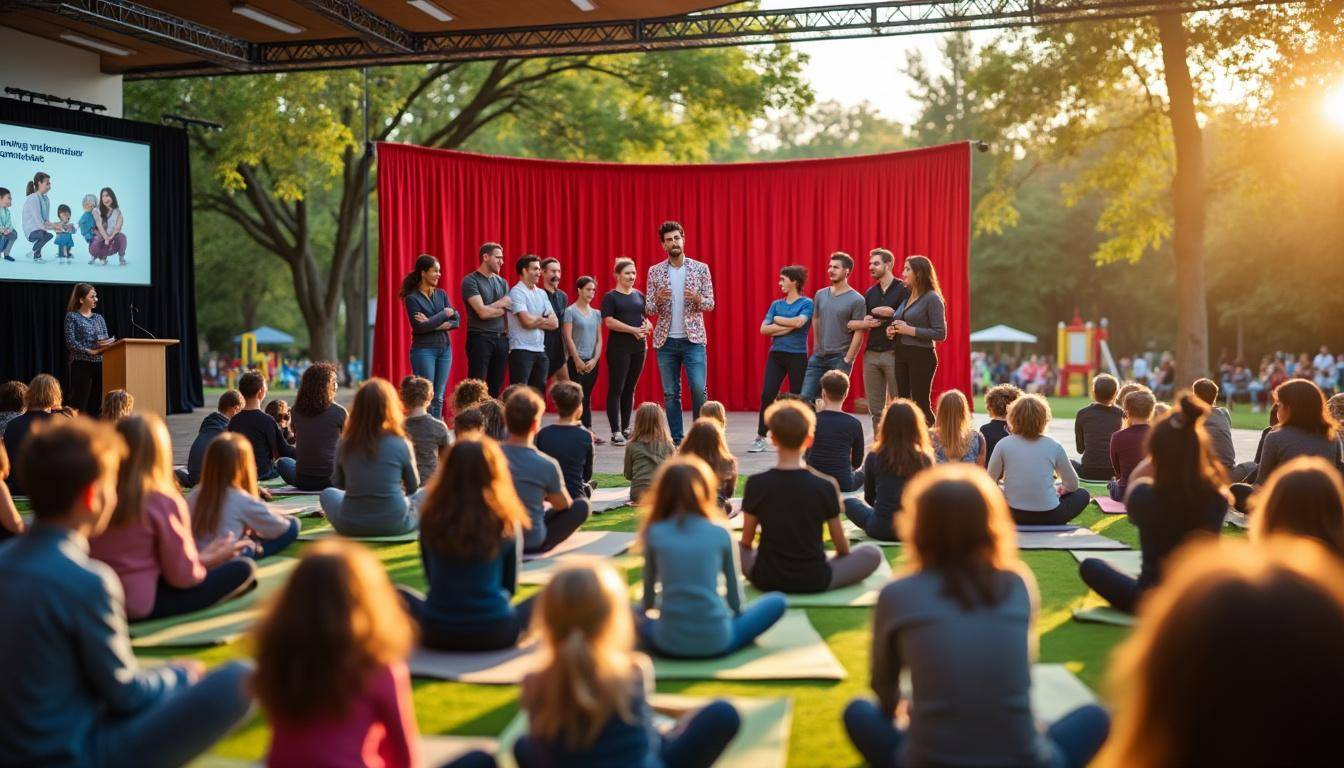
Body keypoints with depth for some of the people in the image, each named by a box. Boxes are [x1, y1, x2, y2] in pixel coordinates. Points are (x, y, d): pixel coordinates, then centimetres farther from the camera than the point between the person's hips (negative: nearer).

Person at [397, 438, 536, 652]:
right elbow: (510, 586, 7)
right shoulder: (506, 521, -8)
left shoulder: (431, 515, -5)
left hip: (437, 633, 1)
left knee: (398, 595, 29)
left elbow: (432, 577, 10)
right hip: (495, 633, -1)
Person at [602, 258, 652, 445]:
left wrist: (647, 326, -8)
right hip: (619, 347, -5)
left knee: (630, 389, 10)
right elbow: (609, 322, -12)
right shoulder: (610, 297, -3)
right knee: (616, 389, -4)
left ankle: (626, 428, 18)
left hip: (639, 347, 6)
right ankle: (616, 432, -3)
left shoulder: (639, 296, 14)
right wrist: (633, 330, -19)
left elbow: (647, 318, 17)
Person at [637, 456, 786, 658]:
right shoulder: (721, 533, -2)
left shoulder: (654, 533, -1)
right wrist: (735, 612, 29)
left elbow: (649, 589, 11)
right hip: (716, 643, -1)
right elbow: (734, 591, 8)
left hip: (668, 644, 1)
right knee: (778, 601, 17)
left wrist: (647, 610, 32)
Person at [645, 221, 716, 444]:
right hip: (665, 341, 2)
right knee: (670, 393, 5)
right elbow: (649, 310, 5)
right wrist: (658, 299, -17)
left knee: (698, 389, -10)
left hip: (693, 339, -1)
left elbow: (710, 304, 2)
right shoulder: (654, 271, 5)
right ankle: (676, 440, 13)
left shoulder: (701, 268, 2)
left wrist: (697, 299, -19)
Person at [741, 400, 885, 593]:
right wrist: (844, 553, 23)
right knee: (872, 553, 15)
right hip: (815, 581, -1)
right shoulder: (826, 486, -12)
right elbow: (841, 546, -1)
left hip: (766, 580, 1)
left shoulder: (756, 483, -10)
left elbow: (747, 541, 0)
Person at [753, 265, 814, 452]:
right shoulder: (776, 304, 11)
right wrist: (788, 326, -10)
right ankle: (760, 438, -3)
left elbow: (799, 322, -20)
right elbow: (764, 329, 1)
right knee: (767, 395, -6)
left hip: (797, 356, -3)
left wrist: (777, 320, -5)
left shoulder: (806, 303, -1)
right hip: (776, 354, 3)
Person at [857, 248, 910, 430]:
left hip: (893, 354, -6)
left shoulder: (903, 290, -3)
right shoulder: (870, 293, 15)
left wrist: (892, 313, -17)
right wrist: (865, 323, 0)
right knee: (875, 409, 8)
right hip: (871, 354, 6)